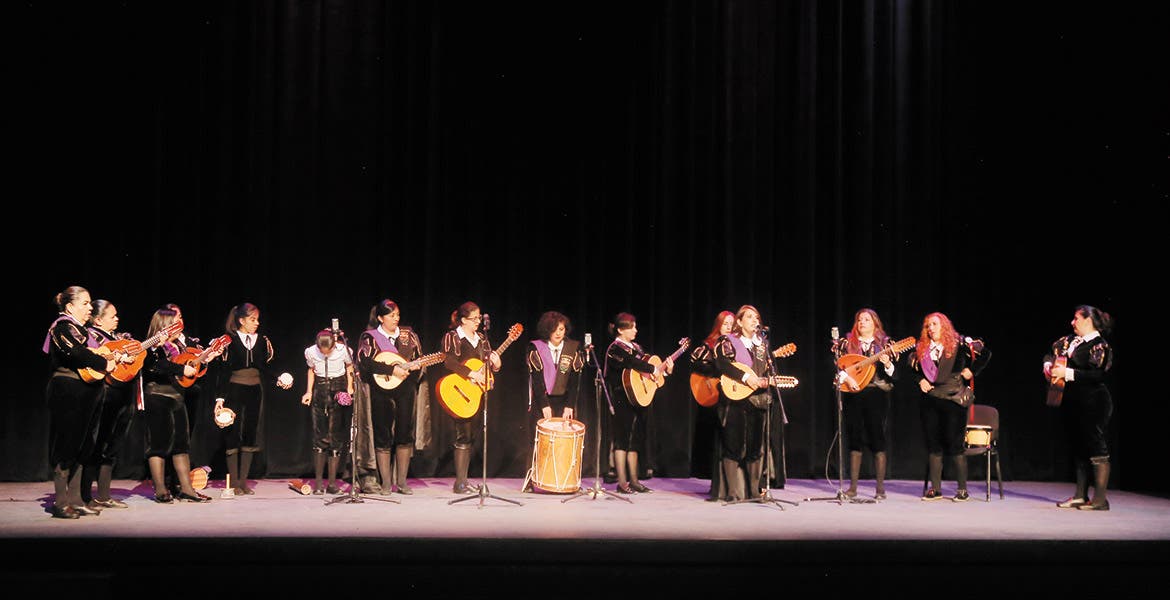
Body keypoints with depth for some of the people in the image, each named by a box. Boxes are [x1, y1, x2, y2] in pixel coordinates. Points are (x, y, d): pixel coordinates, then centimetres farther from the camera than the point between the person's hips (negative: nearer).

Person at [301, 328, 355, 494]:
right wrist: (309, 392, 3)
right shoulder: (311, 352, -8)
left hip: (338, 390, -1)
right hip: (319, 392, 1)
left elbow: (350, 366, 6)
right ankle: (318, 483, 0)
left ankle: (332, 482, 2)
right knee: (319, 436, -2)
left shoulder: (343, 350, -13)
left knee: (336, 437, -2)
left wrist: (349, 387, -3)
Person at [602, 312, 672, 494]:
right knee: (622, 439, -6)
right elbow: (631, 362, -26)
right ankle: (622, 483, -4)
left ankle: (633, 481, 13)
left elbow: (646, 362, 14)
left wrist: (667, 368, -4)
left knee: (635, 440, 9)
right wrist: (654, 369, -26)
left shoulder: (636, 348, 17)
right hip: (623, 400, -8)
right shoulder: (615, 349, -9)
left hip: (638, 400, 8)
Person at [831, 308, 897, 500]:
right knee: (855, 439, 4)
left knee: (877, 440, -4)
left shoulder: (884, 343, 6)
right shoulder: (847, 342, 10)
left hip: (877, 395, -2)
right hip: (853, 394, 2)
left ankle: (880, 488, 1)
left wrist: (888, 364, -19)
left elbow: (893, 374, 2)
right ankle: (853, 487, 8)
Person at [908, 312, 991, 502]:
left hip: (954, 399, -5)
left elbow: (985, 353, 0)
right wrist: (920, 381, 8)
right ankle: (935, 488, 11)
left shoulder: (959, 344, -2)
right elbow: (913, 368, 25)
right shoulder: (922, 349, 11)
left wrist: (972, 371, -5)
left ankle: (962, 489, 3)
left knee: (954, 444, -5)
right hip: (929, 400, 5)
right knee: (933, 444, 5)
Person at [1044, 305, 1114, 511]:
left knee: (1097, 449, -5)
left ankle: (1100, 499, -3)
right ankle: (1080, 495, 19)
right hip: (1073, 403, 9)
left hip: (1093, 404, -9)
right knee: (1078, 449, 12)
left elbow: (1098, 374, -21)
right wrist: (1048, 365, 2)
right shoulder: (1071, 340, 12)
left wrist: (1067, 373, -21)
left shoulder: (1100, 345, -11)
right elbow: (1052, 352, 23)